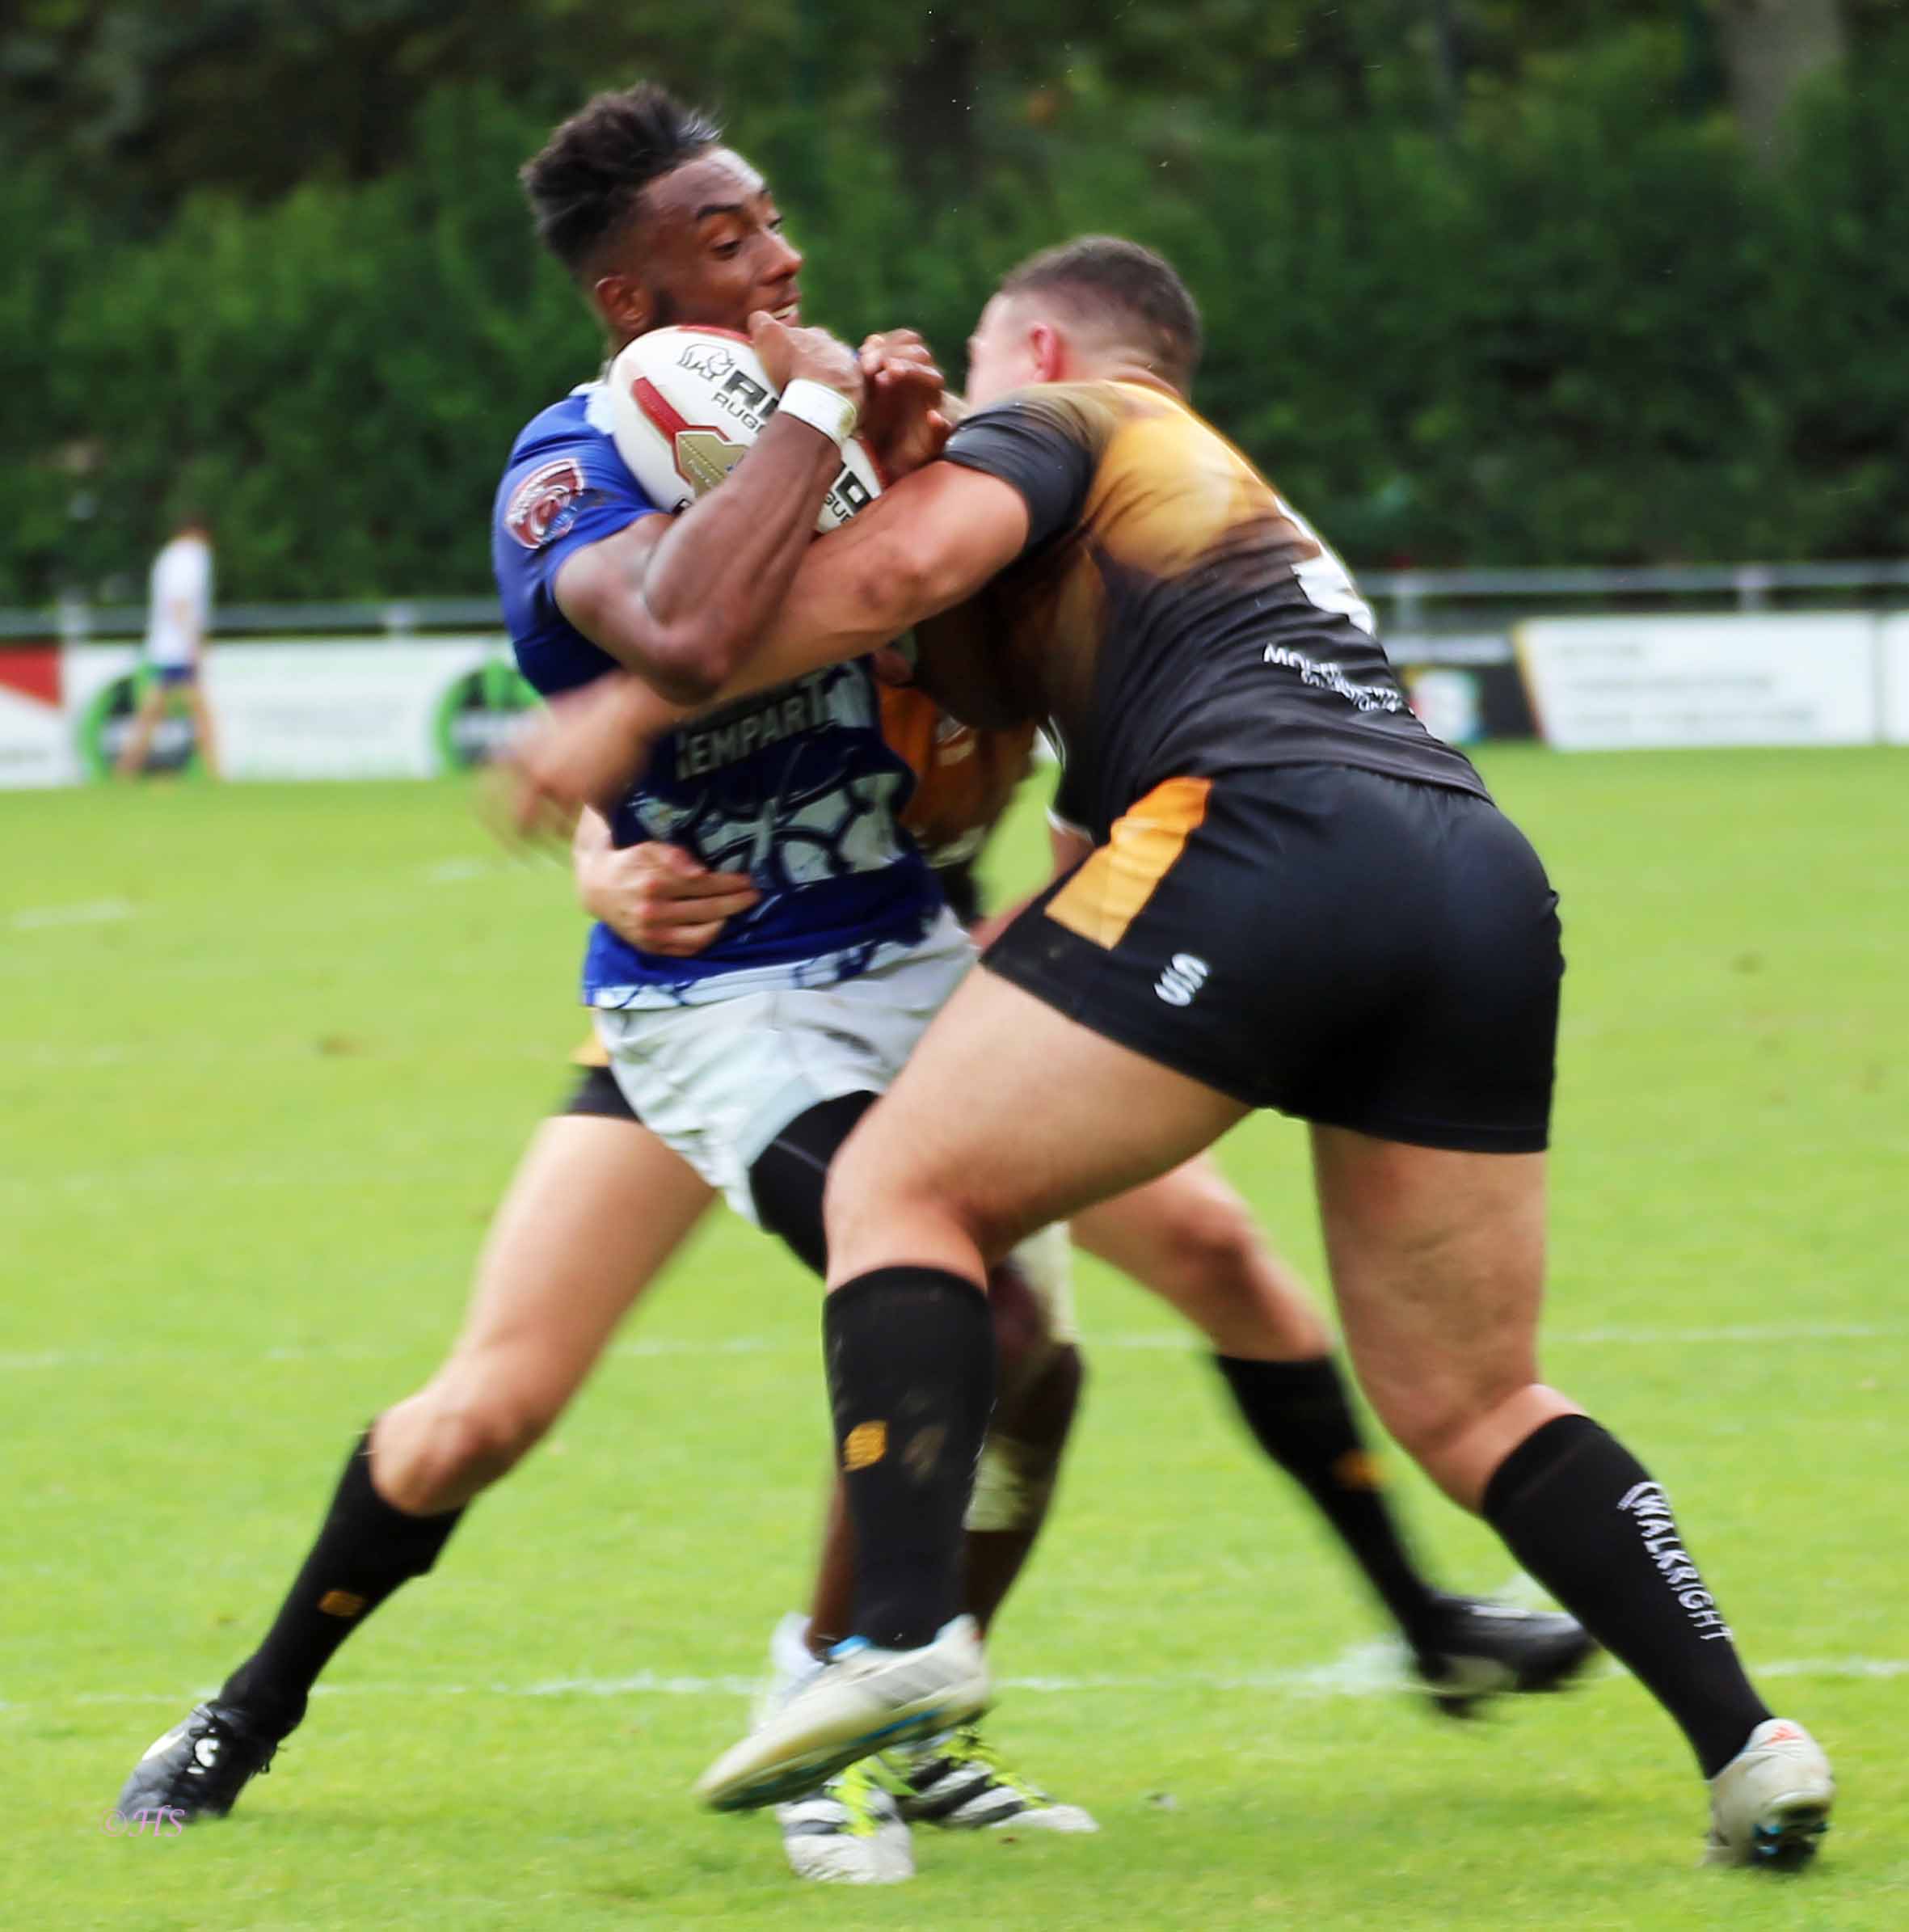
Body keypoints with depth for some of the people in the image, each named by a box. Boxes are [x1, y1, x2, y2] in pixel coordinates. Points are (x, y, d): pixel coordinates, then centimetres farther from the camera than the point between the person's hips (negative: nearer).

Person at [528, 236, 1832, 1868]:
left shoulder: (1061, 419, 16)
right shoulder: (1256, 511, 39)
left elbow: (909, 558, -4)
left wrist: (637, 700, 2)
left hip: (1265, 841, -7)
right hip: (1489, 888, 7)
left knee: (902, 1188, 0)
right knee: (1469, 1406, 14)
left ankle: (904, 1631, -19)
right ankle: (1745, 1746, 2)